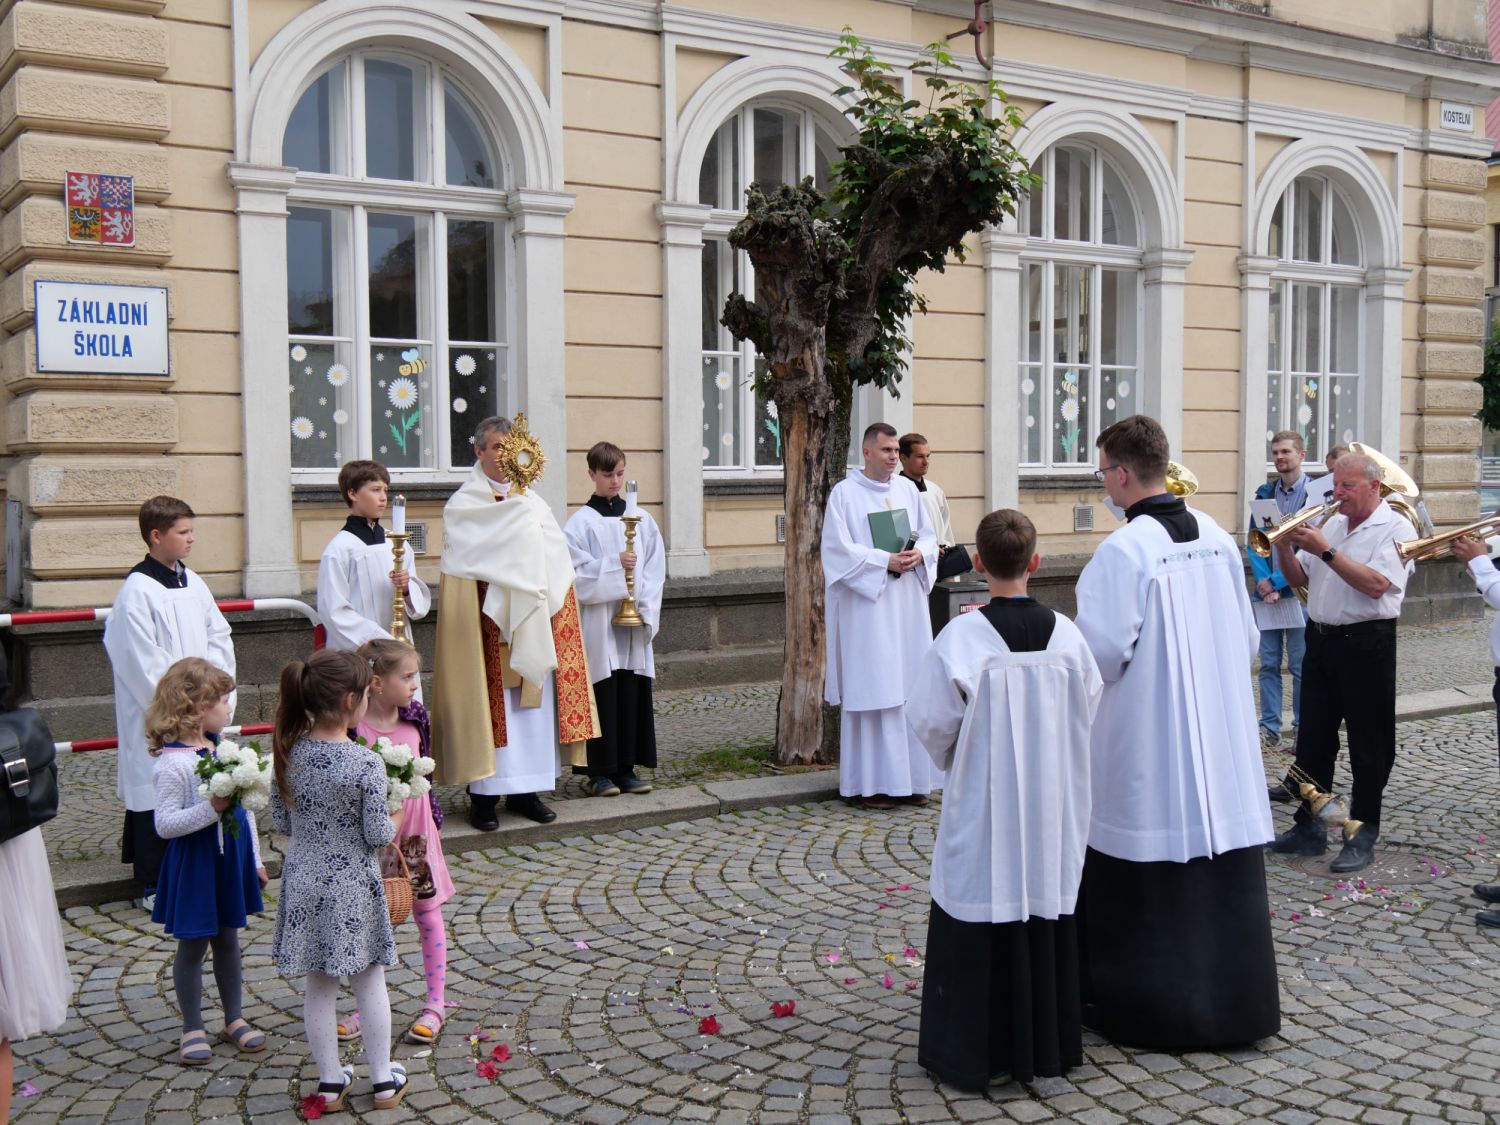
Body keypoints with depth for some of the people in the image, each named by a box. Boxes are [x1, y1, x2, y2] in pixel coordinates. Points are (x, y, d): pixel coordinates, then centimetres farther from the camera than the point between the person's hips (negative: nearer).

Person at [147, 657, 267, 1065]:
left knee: (228, 939, 17)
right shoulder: (174, 762, -19)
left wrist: (255, 859, 15)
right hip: (194, 863, -7)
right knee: (192, 945, 7)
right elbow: (164, 824, -21)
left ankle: (234, 1019, 29)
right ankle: (193, 1029, 20)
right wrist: (212, 808, -30)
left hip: (231, 856, 7)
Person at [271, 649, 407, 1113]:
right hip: (353, 888, -4)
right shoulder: (366, 764, -21)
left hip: (305, 885, 4)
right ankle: (384, 1081, 25)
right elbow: (377, 835, -15)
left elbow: (281, 821, 2)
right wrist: (397, 815, 4)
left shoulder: (288, 752, -7)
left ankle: (330, 1083, 27)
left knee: (318, 988, 16)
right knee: (370, 985, 13)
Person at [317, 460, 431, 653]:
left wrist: (407, 588, -8)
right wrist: (380, 640, -15)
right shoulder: (339, 548, -6)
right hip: (355, 652, -5)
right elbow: (334, 612, -10)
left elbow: (421, 602, 14)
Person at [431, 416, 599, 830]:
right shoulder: (463, 504, 0)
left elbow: (557, 551, 4)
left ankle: (524, 789, 15)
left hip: (533, 623, 5)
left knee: (534, 701, 6)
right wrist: (516, 508, -10)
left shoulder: (531, 501, 14)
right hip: (488, 624, -5)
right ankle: (483, 795, 2)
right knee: (490, 701, -5)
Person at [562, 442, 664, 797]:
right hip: (598, 624, -3)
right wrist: (614, 564, -18)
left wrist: (645, 608, -6)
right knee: (602, 693, -1)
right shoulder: (581, 522, -1)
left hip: (634, 624, 4)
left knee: (633, 694, 5)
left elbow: (655, 569, 6)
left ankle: (626, 768, 14)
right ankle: (599, 772, 7)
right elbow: (575, 573, -8)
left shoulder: (641, 519, 9)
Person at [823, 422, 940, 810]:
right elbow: (839, 549, -11)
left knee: (911, 687, 6)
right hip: (866, 605, -5)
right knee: (871, 689, -4)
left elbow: (929, 535, 15)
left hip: (908, 605, 5)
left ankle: (910, 777, 15)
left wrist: (919, 554, -7)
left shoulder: (908, 489, 11)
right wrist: (886, 561, -18)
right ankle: (870, 782, 1)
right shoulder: (845, 493, -5)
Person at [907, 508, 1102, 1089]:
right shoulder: (1065, 633, -6)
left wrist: (949, 760, 10)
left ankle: (973, 1050, 14)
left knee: (981, 922, 6)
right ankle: (1047, 1042, 26)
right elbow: (1089, 710, 5)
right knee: (1047, 914, 15)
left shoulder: (962, 638, -17)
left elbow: (931, 720, -10)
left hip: (982, 808, -3)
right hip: (1052, 806, 4)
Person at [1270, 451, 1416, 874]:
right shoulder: (1330, 525, 12)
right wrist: (1285, 548, -4)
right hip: (1321, 640, 7)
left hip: (1366, 644, -7)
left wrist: (1326, 551, -21)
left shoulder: (1396, 528, -8)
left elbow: (1376, 584, -22)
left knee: (1368, 746, 2)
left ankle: (1362, 835, 11)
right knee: (1312, 739, 10)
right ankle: (1309, 828, 20)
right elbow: (1300, 579, 14)